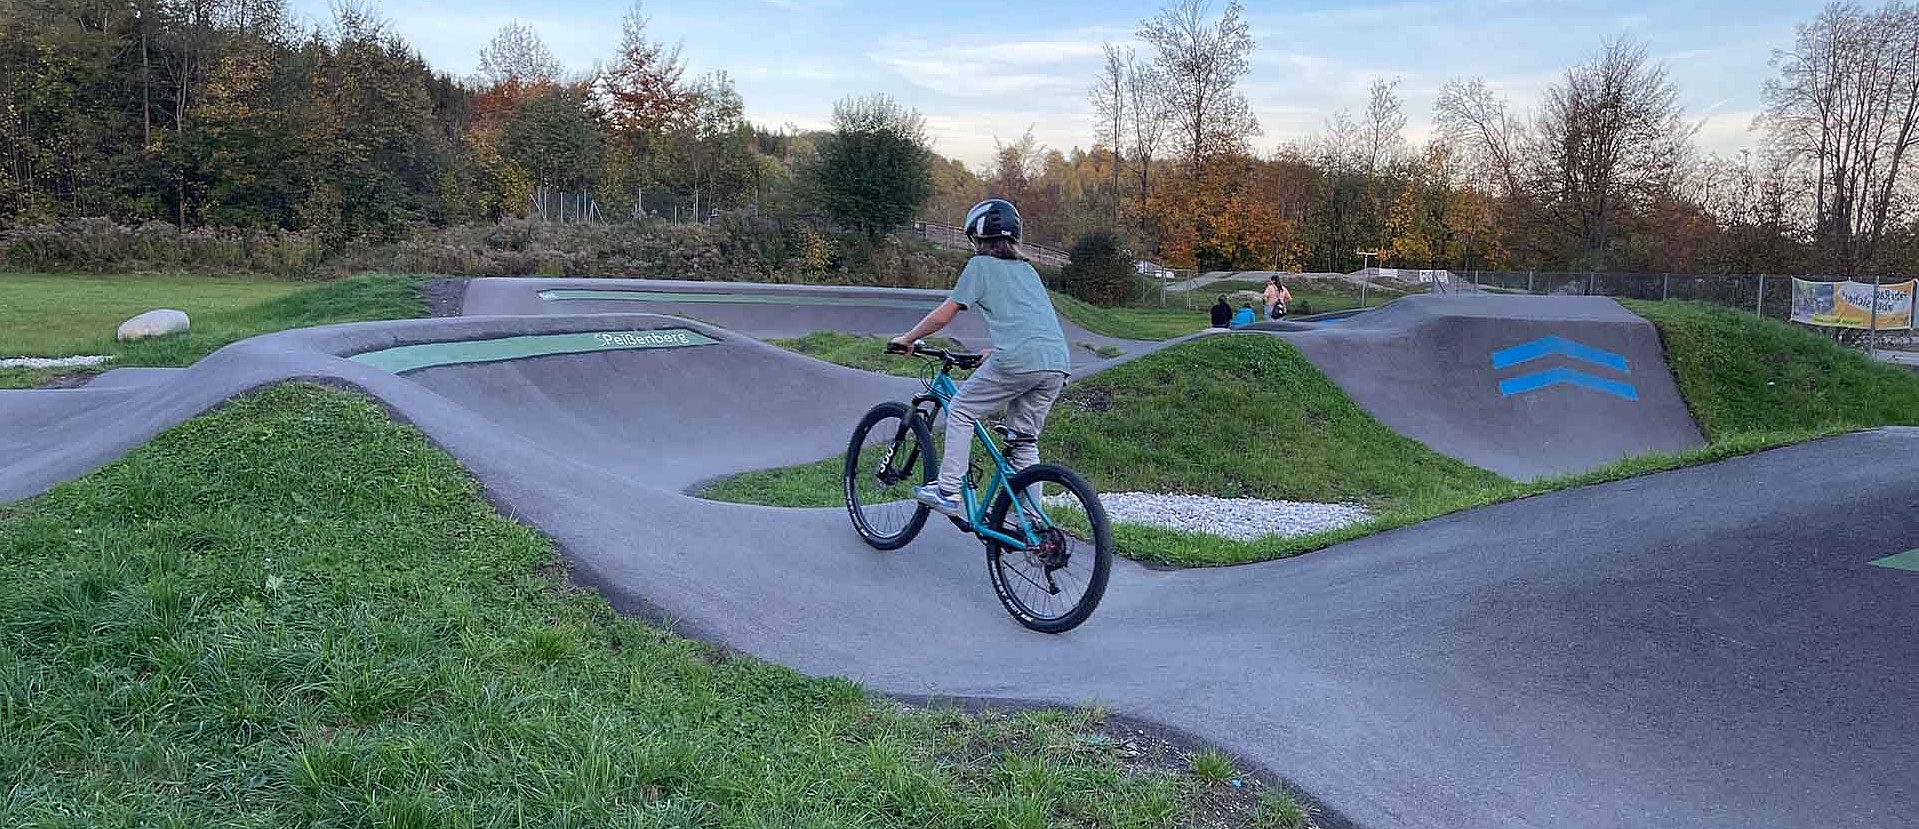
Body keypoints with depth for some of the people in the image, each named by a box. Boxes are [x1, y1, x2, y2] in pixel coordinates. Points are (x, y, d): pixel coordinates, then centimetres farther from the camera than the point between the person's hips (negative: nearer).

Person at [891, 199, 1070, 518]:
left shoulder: (980, 265, 8)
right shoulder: (1027, 269, 28)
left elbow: (943, 315, 9)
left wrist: (907, 339, 23)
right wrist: (993, 354, 48)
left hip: (1018, 360, -6)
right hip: (1058, 362, 7)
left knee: (961, 412, 12)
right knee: (1025, 440, 17)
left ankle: (948, 492, 9)